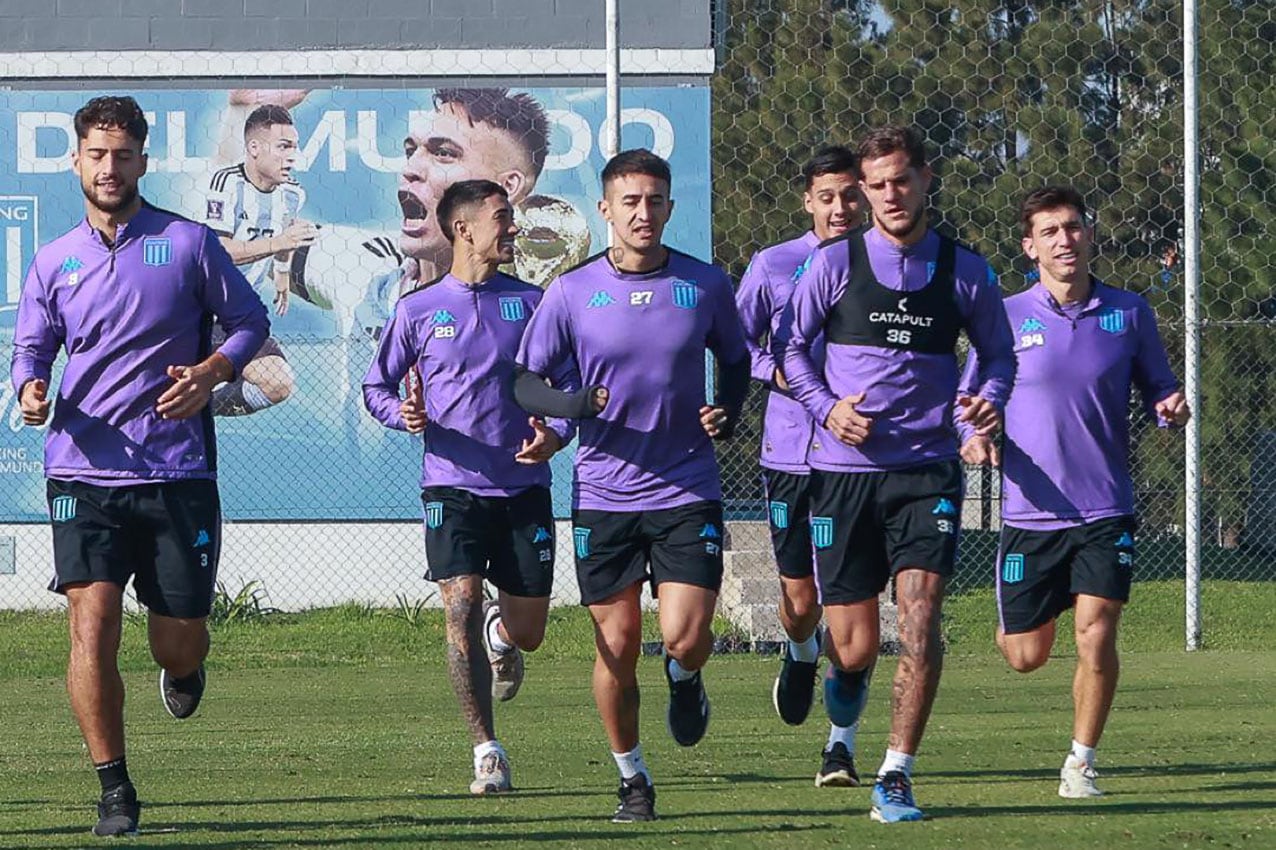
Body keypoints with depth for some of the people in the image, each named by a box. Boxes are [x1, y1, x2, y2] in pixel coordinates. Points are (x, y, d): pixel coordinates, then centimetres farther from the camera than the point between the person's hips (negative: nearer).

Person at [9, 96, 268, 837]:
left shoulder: (189, 243, 2)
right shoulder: (54, 262, 9)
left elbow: (249, 319, 9)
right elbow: (31, 347, 17)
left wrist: (211, 371, -10)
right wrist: (32, 389, -6)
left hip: (178, 469, -1)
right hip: (85, 473, 1)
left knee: (182, 638, 4)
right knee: (92, 623, -14)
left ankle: (180, 670, 44)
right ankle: (114, 789, -4)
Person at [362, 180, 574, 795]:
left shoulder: (530, 302, 6)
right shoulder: (418, 310, 3)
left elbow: (568, 383, 11)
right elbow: (376, 385, 12)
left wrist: (556, 433, -9)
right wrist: (402, 413, -11)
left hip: (523, 486, 2)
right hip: (452, 485, -2)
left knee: (527, 629, 3)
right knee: (462, 607, -17)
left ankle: (500, 633, 43)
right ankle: (486, 751, -10)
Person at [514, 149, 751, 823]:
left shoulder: (706, 285, 1)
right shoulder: (571, 293, -2)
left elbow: (736, 361, 17)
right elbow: (526, 381, 5)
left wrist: (725, 411, -2)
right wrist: (569, 405, -16)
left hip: (687, 489, 0)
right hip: (603, 494, 0)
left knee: (684, 639, -12)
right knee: (617, 648, 3)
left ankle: (684, 679, 26)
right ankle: (631, 778, 22)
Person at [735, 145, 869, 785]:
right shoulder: (772, 266, 1)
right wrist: (776, 371, -10)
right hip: (791, 455, 0)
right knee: (800, 599, 5)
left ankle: (841, 745, -2)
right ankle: (801, 655, 43)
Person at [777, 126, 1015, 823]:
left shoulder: (963, 271, 4)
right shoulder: (835, 262, 2)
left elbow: (999, 352, 16)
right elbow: (790, 344, 9)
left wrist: (990, 397, -5)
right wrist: (826, 406, -8)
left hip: (927, 468, 0)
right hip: (843, 470, 0)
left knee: (919, 617, -16)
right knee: (854, 644, 1)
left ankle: (895, 778, -7)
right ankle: (847, 677, 40)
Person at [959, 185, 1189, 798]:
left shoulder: (1129, 313, 3)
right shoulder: (1006, 318, 0)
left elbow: (1156, 389, 14)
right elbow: (969, 399, 7)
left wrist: (1170, 407, -10)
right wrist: (974, 436, -15)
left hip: (1106, 511, 0)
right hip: (1031, 513, 0)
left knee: (1096, 635, -14)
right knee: (1025, 656, 5)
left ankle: (1080, 764, 4)